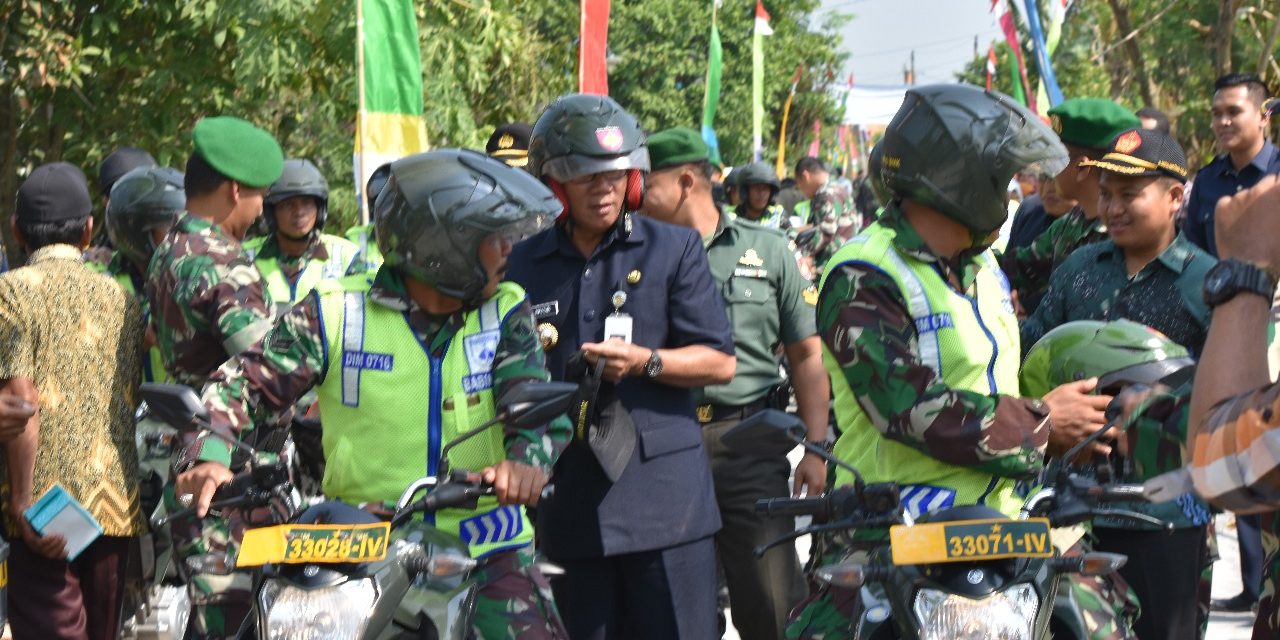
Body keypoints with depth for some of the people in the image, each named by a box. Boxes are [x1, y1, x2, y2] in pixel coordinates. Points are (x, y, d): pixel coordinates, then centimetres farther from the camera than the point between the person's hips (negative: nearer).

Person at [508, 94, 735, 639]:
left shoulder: (674, 249, 5)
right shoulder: (524, 265, 11)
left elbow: (720, 363, 1)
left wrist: (645, 362, -14)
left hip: (663, 489, -2)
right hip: (568, 505, 3)